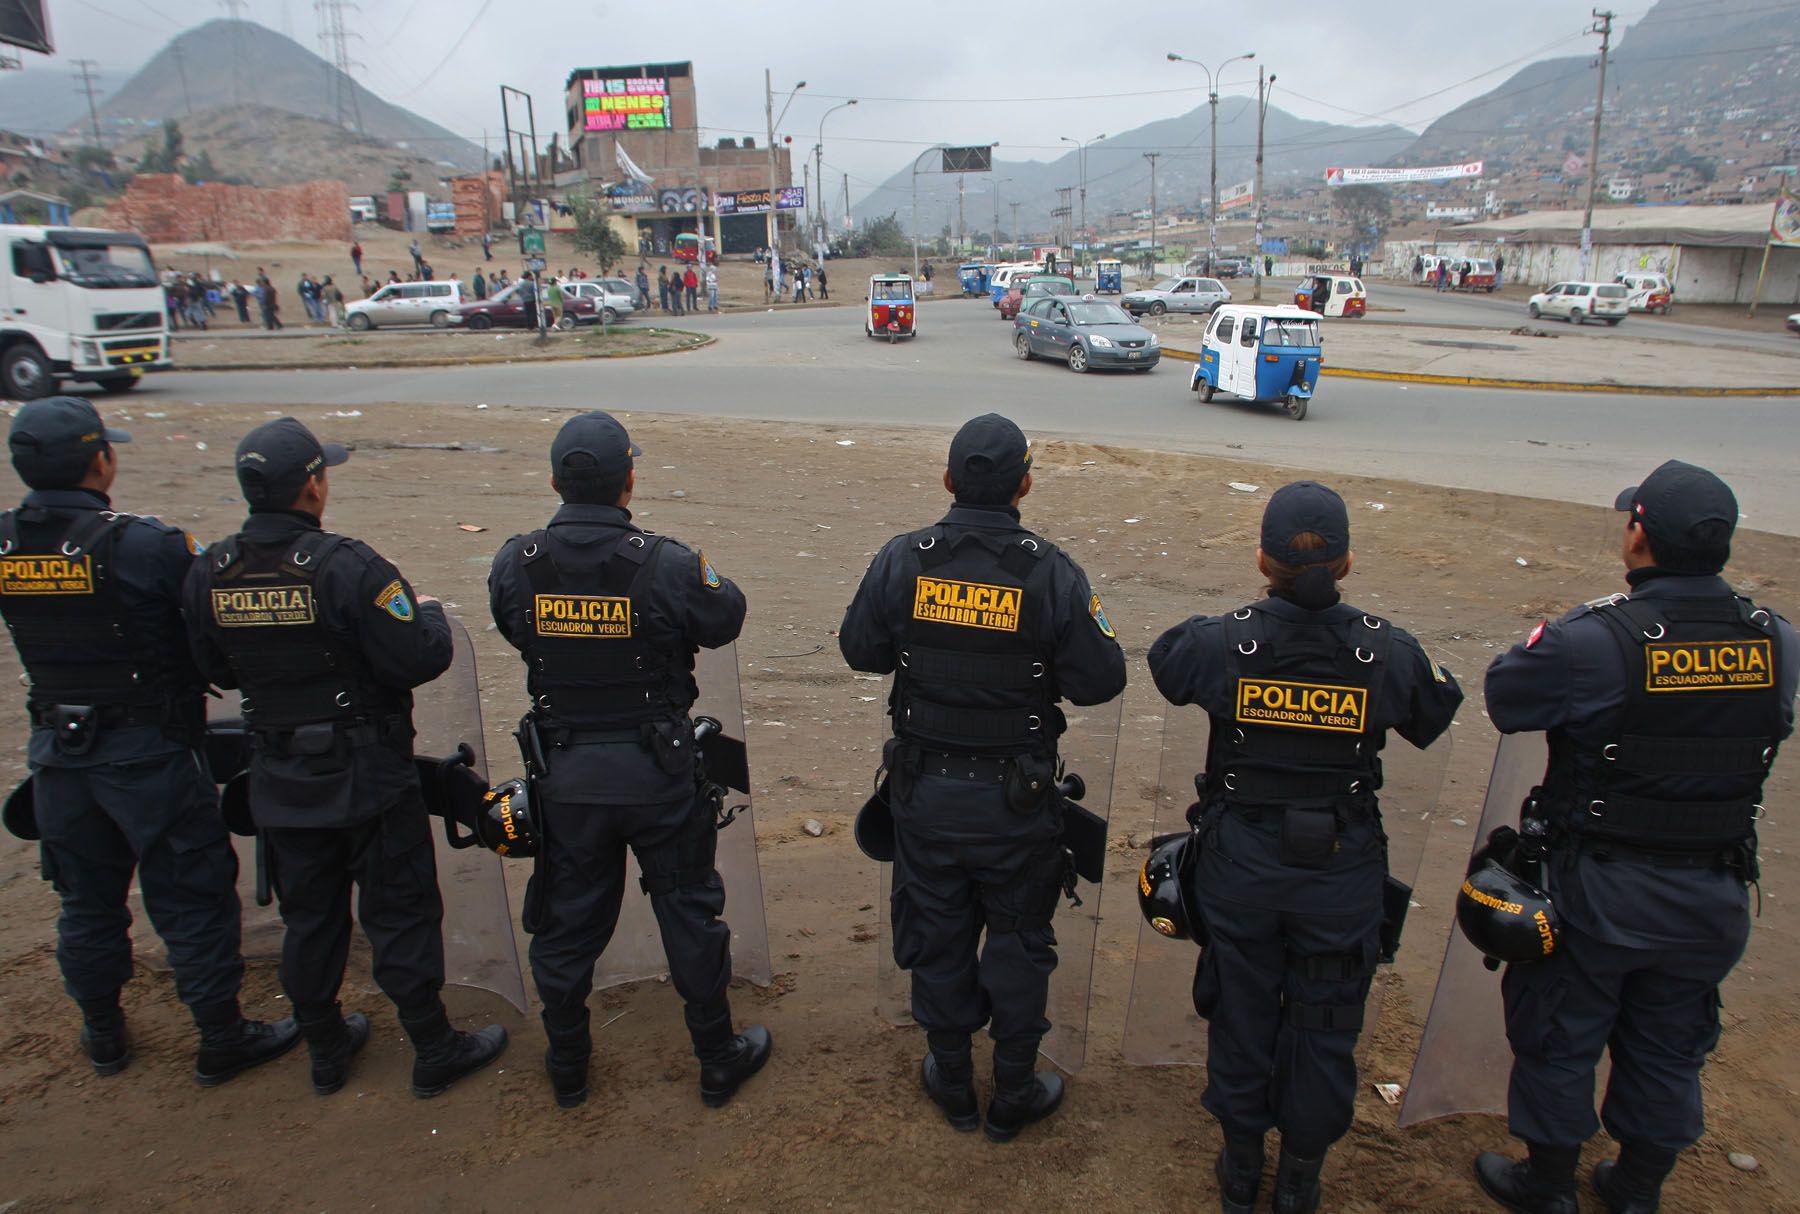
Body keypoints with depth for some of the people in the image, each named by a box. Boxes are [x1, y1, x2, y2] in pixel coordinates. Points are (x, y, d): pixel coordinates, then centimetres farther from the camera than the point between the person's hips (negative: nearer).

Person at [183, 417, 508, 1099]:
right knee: (399, 915, 8)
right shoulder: (347, 567, -23)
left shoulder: (209, 574, -5)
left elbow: (214, 670, 7)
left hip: (280, 782, 5)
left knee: (310, 918, 20)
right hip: (368, 779, -5)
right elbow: (420, 660, -23)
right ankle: (435, 1054, 21)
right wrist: (429, 612, -2)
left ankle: (326, 1049, 36)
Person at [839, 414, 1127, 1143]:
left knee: (936, 938, 19)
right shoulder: (1051, 573, -17)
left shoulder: (900, 561, -11)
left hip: (924, 791, 2)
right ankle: (1014, 1096, 34)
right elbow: (1100, 681, -12)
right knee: (1018, 944, 18)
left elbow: (861, 651, 1)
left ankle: (952, 1084, 38)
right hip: (1015, 802, -2)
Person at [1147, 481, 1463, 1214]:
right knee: (1323, 1026, 19)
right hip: (1341, 873, 0)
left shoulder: (1225, 642, -19)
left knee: (1242, 1014, 19)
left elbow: (1164, 661, 4)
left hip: (1240, 865, 0)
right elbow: (1433, 717, 5)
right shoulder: (1387, 651, -16)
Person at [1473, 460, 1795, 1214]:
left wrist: (1547, 639, 3)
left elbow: (1505, 698, -13)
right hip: (1711, 896, 5)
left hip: (1597, 892, -4)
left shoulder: (1593, 642, -25)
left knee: (1559, 1039, 17)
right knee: (1667, 1049, 24)